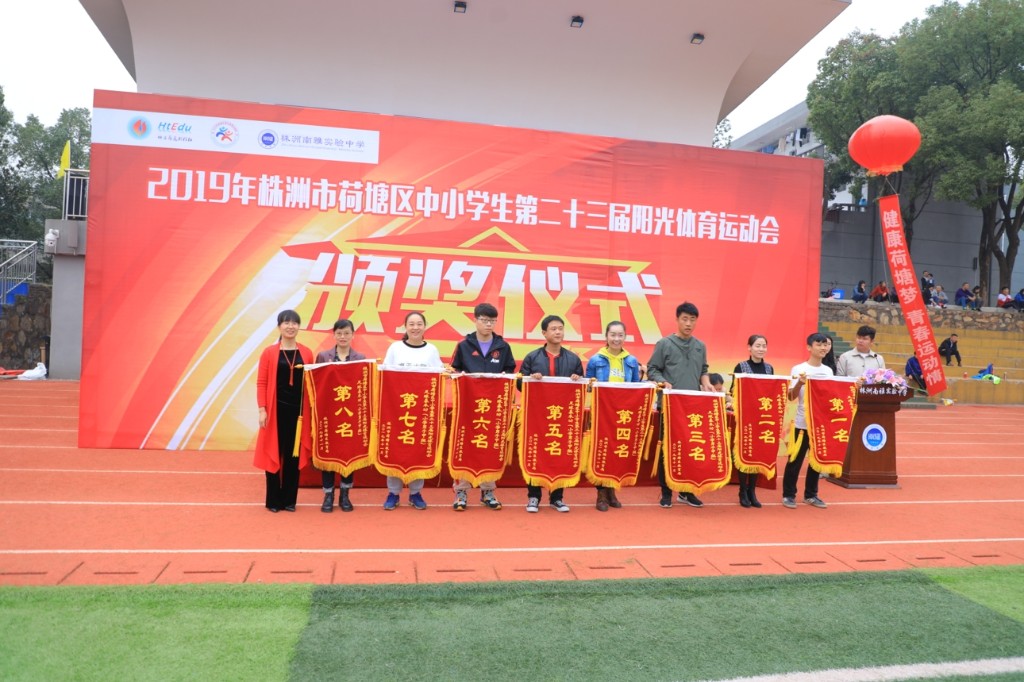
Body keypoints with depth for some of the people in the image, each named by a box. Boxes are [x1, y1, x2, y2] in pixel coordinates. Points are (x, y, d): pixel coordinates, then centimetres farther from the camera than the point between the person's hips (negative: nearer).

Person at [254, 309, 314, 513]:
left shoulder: (306, 353, 5)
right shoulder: (269, 353, -1)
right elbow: (261, 383, -2)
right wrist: (262, 409, -10)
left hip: (299, 409, 2)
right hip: (276, 410, -2)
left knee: (294, 454, 7)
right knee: (274, 453, 5)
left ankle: (289, 499, 17)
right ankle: (273, 500, 15)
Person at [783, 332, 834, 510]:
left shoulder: (828, 371, 9)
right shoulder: (798, 369, -7)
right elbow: (791, 397, -10)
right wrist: (800, 383, -27)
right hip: (802, 422, -5)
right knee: (796, 459, 0)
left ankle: (811, 495, 23)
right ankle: (789, 495, 10)